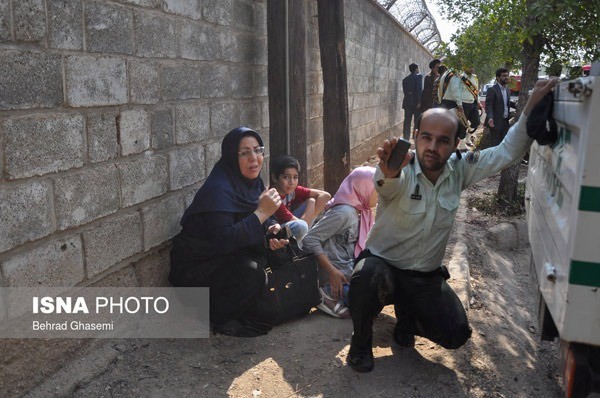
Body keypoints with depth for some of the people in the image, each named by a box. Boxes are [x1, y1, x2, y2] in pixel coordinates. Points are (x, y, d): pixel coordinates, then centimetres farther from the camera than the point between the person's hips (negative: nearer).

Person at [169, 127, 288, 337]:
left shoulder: (253, 182, 1)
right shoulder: (218, 189, -26)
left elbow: (263, 220, 11)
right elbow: (224, 240, -36)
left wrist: (272, 228, -13)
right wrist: (261, 212, -32)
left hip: (227, 258, 9)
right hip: (197, 267, -9)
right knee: (249, 272, -31)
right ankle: (215, 318, -5)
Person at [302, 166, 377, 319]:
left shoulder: (360, 212, 13)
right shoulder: (343, 212, -17)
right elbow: (310, 239, -22)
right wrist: (332, 271, -25)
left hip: (352, 270, 10)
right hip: (340, 277, -10)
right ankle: (332, 295, -5)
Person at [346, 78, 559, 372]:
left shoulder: (458, 171, -6)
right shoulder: (401, 173, -22)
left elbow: (507, 152, -3)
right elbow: (387, 183, -46)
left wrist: (532, 106, -15)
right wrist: (388, 171, -71)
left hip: (426, 276, 5)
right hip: (384, 263, -4)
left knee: (456, 335, -8)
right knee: (367, 276, -38)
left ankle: (406, 315, 25)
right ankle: (361, 342, -6)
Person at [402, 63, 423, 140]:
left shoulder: (405, 79, 13)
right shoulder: (418, 76, -4)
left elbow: (404, 91, 9)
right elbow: (419, 89, -14)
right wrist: (419, 102, -16)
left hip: (407, 102, 5)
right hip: (416, 102, -5)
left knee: (407, 122, 5)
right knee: (417, 122, 1)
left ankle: (406, 139, 3)